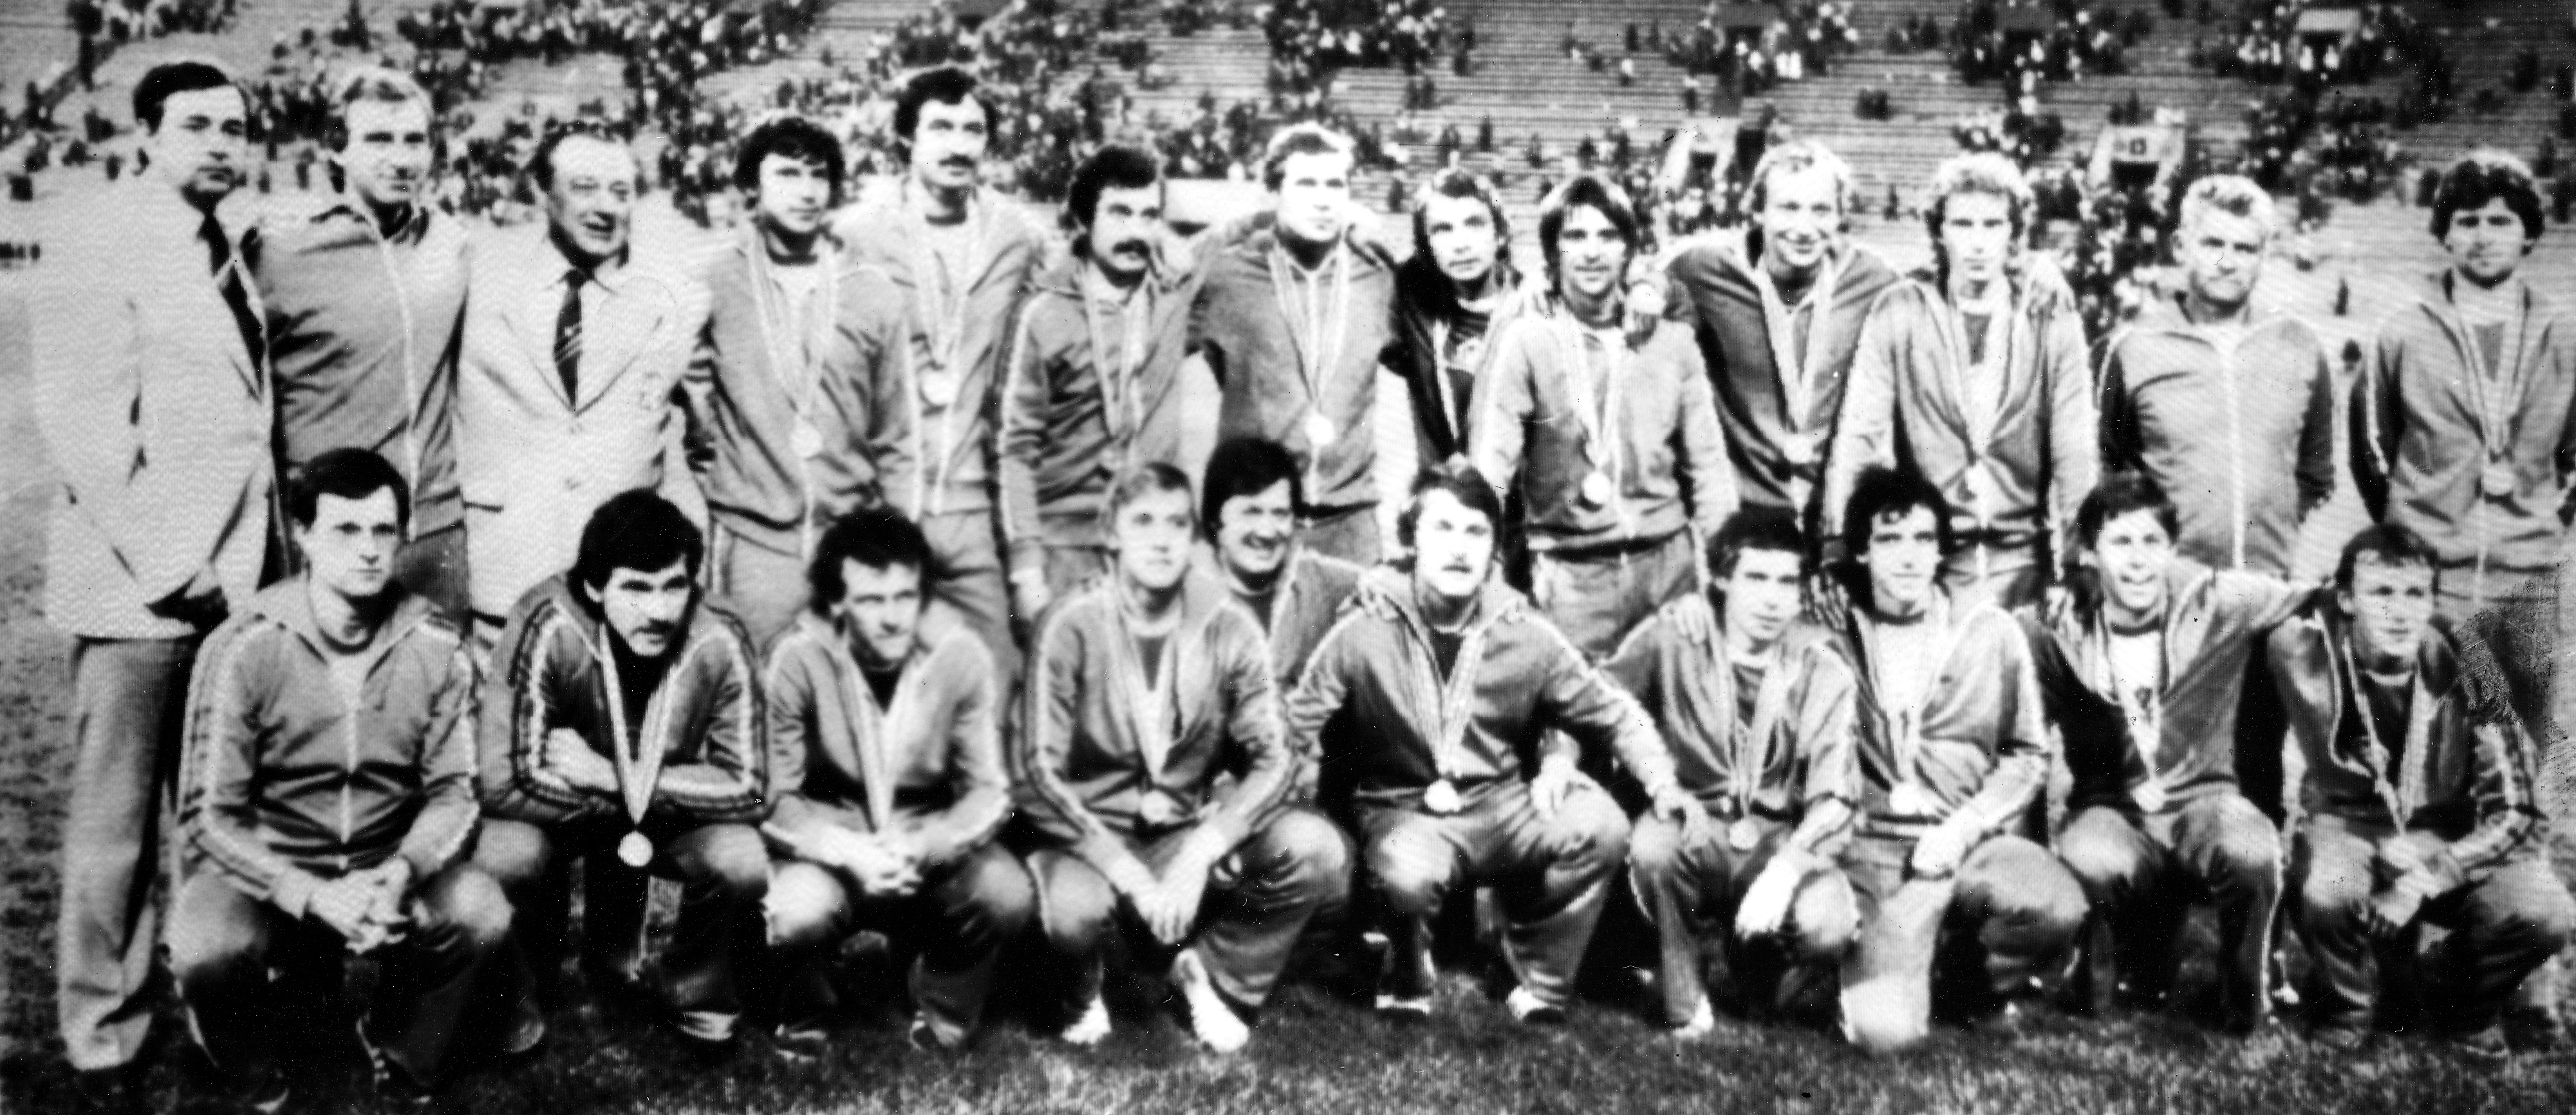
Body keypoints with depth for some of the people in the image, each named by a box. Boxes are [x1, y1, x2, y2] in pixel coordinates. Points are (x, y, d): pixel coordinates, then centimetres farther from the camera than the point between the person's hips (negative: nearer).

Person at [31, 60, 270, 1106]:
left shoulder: (225, 254, 16)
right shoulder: (98, 253, -7)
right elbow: (84, 428, -14)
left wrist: (251, 555, 8)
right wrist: (167, 568, -17)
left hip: (231, 579, 7)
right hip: (140, 587, -7)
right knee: (116, 825, 2)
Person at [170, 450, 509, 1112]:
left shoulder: (437, 646, -9)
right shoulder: (244, 648, -16)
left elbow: (453, 791, -6)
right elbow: (210, 816, -15)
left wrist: (400, 871, -27)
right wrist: (313, 897, -28)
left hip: (389, 869, 2)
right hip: (264, 871, -2)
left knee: (482, 912, -25)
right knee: (208, 951, -31)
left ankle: (401, 1061, 7)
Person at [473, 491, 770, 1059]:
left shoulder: (719, 642, -25)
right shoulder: (548, 626, -30)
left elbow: (750, 790, -22)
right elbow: (507, 784, -30)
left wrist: (616, 778, -27)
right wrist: (621, 799, -26)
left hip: (673, 813, 1)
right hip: (561, 812, -1)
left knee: (743, 864, -27)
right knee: (504, 857, -31)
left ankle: (698, 995, 5)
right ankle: (517, 999, 2)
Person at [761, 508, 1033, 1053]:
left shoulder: (961, 656, -13)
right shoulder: (798, 660, -17)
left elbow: (989, 791, -8)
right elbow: (774, 799, -13)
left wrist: (921, 849, -27)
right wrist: (853, 854, -29)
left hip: (934, 845, 2)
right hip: (832, 848, -1)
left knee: (1009, 896, -26)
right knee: (796, 915, -33)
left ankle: (942, 1019, 5)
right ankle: (803, 1020, 4)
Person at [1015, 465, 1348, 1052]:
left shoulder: (1229, 627, -5)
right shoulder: (1072, 627, -12)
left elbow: (1274, 759, -9)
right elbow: (1038, 775, -15)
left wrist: (1198, 857, -23)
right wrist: (1130, 874, -23)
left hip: (1195, 831, 3)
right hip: (1094, 833, -2)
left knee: (1318, 850, -22)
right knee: (1070, 909, -36)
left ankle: (1210, 974, 5)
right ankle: (1083, 989, 4)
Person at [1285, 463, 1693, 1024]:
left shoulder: (1527, 634, -6)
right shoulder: (1365, 632, -11)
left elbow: (1614, 713, 3)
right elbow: (1296, 727, -3)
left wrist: (1662, 785, -9)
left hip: (1505, 806, 3)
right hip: (1404, 811, -3)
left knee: (1602, 828, -24)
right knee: (1407, 874, -37)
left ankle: (1539, 985, 1)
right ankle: (1407, 974, 2)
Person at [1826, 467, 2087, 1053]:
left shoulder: (1990, 632, 5)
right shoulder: (1833, 642, 3)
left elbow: (2028, 754, 7)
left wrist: (1962, 829, -7)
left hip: (1971, 844, 2)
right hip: (1875, 851, -2)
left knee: (2058, 908, -32)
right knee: (1886, 1029, -23)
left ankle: (1957, 981, 2)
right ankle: (1875, 975, 16)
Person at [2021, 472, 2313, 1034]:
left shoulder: (2217, 602, -6)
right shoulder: (2056, 630, -6)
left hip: (2202, 798, 0)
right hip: (2109, 808, 0)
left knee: (2252, 853, -34)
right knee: (2094, 859, -36)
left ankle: (2247, 1009, -3)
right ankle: (2144, 979, 2)